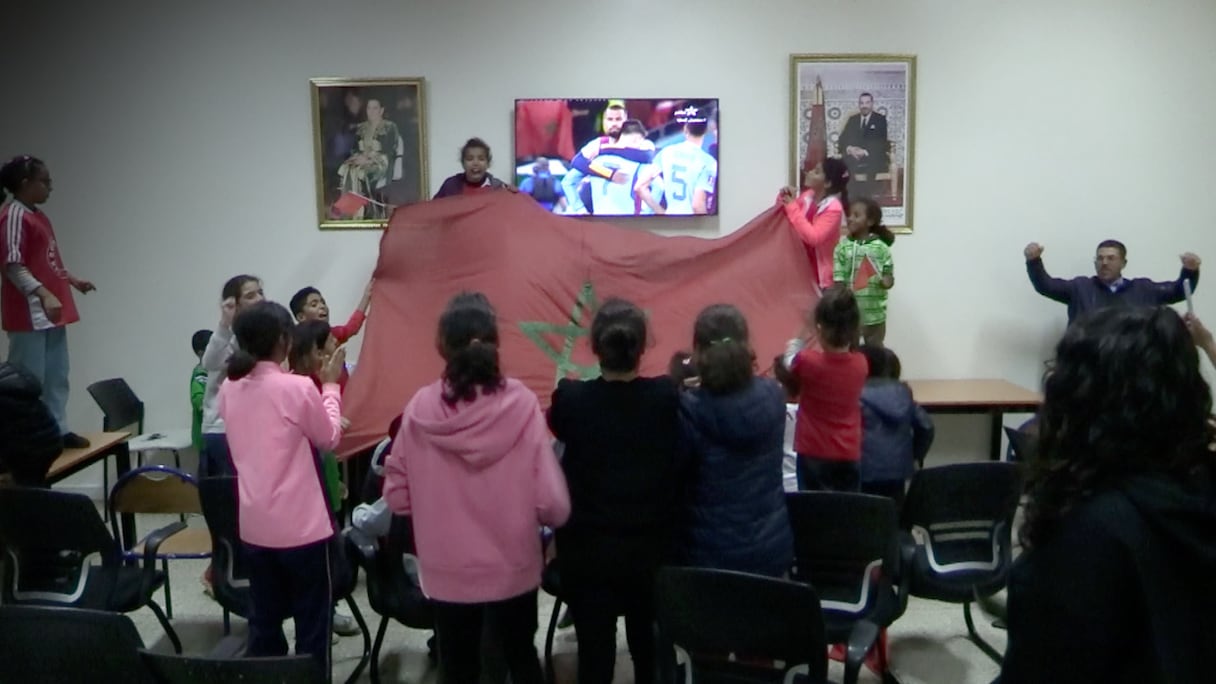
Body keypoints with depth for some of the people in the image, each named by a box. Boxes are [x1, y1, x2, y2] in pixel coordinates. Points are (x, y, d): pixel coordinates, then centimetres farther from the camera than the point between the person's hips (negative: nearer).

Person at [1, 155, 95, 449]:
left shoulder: (38, 215, 16)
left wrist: (73, 281, 29)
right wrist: (44, 295, -32)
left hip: (52, 312, 10)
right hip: (29, 313, -10)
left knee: (57, 376, 14)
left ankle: (58, 429, 22)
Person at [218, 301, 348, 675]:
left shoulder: (229, 389, 1)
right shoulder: (298, 387, -17)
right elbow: (329, 438, -2)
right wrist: (331, 385, 8)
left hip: (254, 525, 6)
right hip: (300, 525, -6)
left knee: (263, 621, 16)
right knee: (312, 622, 8)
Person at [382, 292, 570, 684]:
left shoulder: (421, 409, -14)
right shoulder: (522, 403, -18)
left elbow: (397, 496, -4)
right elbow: (551, 502, -17)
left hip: (446, 571, 1)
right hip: (512, 567, 0)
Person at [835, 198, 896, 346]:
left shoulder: (881, 247, -3)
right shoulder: (843, 246, -1)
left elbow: (889, 277, 1)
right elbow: (838, 280, -3)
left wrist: (887, 281, -21)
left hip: (874, 314, 0)